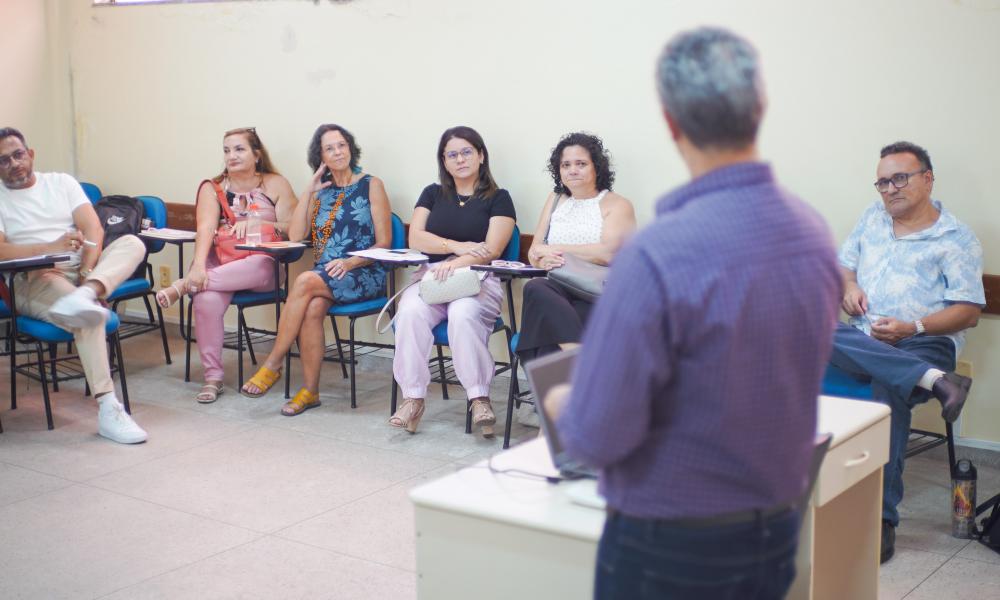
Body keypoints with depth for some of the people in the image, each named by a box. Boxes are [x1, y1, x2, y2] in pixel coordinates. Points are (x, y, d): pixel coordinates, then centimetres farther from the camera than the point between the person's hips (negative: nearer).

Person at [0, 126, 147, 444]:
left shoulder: (60, 182, 17)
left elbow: (93, 229, 4)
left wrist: (87, 271, -15)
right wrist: (52, 247, -22)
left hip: (80, 272, 4)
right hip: (34, 281, -4)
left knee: (132, 243, -23)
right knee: (87, 315, -35)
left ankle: (85, 294, -50)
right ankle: (108, 410, -40)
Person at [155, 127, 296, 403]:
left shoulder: (275, 184, 8)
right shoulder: (213, 188, 11)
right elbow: (206, 228, -7)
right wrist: (198, 265, -24)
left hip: (260, 267, -1)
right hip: (219, 264, 1)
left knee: (259, 267, -39)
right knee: (207, 300, -32)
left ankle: (184, 285, -26)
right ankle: (212, 377, -21)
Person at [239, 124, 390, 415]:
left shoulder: (371, 185, 4)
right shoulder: (321, 191, 17)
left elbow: (384, 243, -1)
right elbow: (295, 236, 5)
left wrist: (350, 262, -17)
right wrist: (309, 192, 2)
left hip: (365, 274, -3)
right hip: (325, 275, 4)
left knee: (305, 281, -31)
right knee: (312, 308, -31)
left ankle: (273, 364, -21)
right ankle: (310, 390, -23)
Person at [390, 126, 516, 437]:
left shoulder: (498, 198, 10)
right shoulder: (432, 194, 20)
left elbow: (492, 249, -4)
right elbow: (415, 238, 6)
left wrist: (457, 263, -21)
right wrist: (457, 246, -9)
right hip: (430, 276, 3)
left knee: (463, 314, -36)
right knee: (410, 312, -30)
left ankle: (479, 397, -28)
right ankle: (413, 398, -28)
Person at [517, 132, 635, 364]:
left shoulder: (617, 205, 7)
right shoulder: (555, 200, 23)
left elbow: (608, 253, -11)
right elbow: (534, 253, 16)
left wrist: (554, 249, -5)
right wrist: (545, 260, -10)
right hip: (557, 294, 4)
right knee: (535, 288, -33)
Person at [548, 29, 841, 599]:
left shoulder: (657, 256, -26)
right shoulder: (815, 233, -4)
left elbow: (598, 436, -23)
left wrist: (563, 405, 1)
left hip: (671, 549, -6)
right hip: (778, 531, 6)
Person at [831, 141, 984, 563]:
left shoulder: (957, 238, 5)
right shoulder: (872, 218, 21)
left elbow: (969, 312, -2)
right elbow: (845, 264, 28)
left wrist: (912, 327, -18)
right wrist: (849, 286, 2)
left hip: (923, 342, -4)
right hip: (863, 338, 4)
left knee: (888, 391, -38)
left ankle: (882, 518, -32)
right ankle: (937, 381, -37)